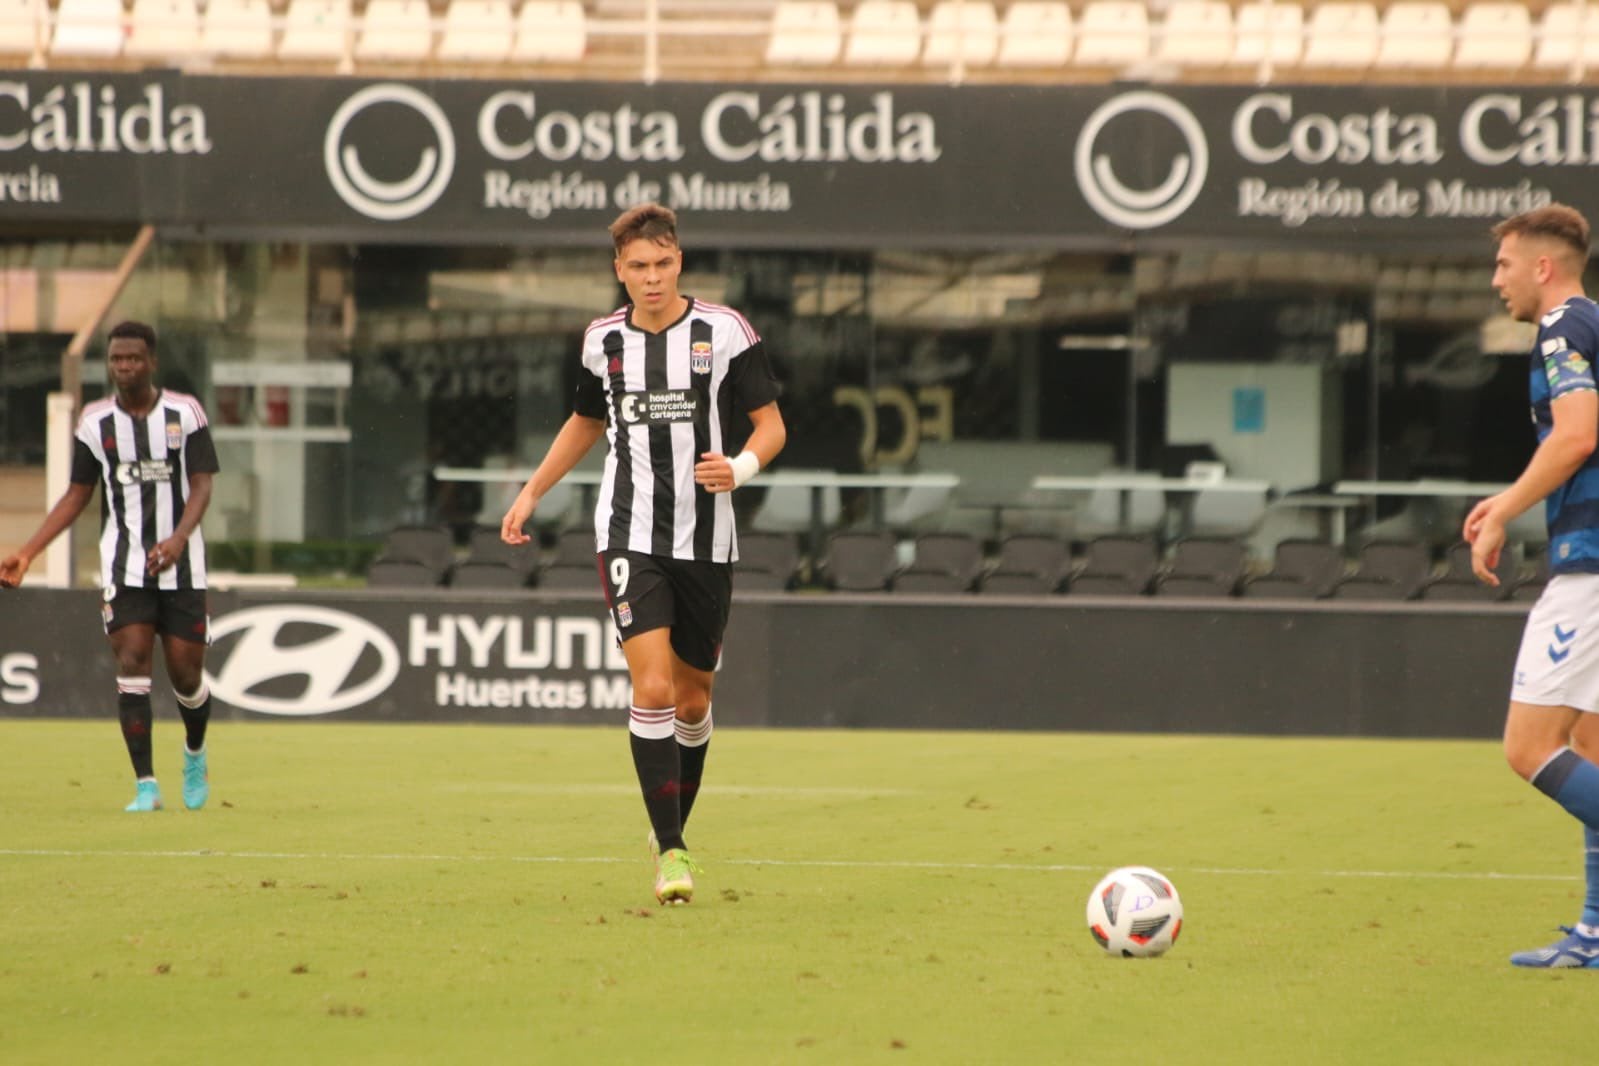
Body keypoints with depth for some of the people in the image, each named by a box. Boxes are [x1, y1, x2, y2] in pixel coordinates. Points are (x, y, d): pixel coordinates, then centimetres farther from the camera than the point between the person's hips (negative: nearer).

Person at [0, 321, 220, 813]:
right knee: (132, 663, -13)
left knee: (185, 672, 1)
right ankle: (145, 785, -11)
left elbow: (202, 485, -7)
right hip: (123, 565, 1)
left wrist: (179, 538, -26)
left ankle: (195, 754, 33)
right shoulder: (95, 421, 3)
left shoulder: (185, 413, -2)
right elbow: (77, 495, 10)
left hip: (181, 565, -1)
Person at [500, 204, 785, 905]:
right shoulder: (603, 340, 5)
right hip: (629, 536, 0)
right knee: (653, 688, -16)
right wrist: (532, 493, 21)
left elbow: (771, 425, -1)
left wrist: (740, 468, -22)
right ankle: (670, 851, -14)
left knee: (692, 699, 10)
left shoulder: (725, 332, -4)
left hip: (706, 540, 0)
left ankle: (673, 827, 32)